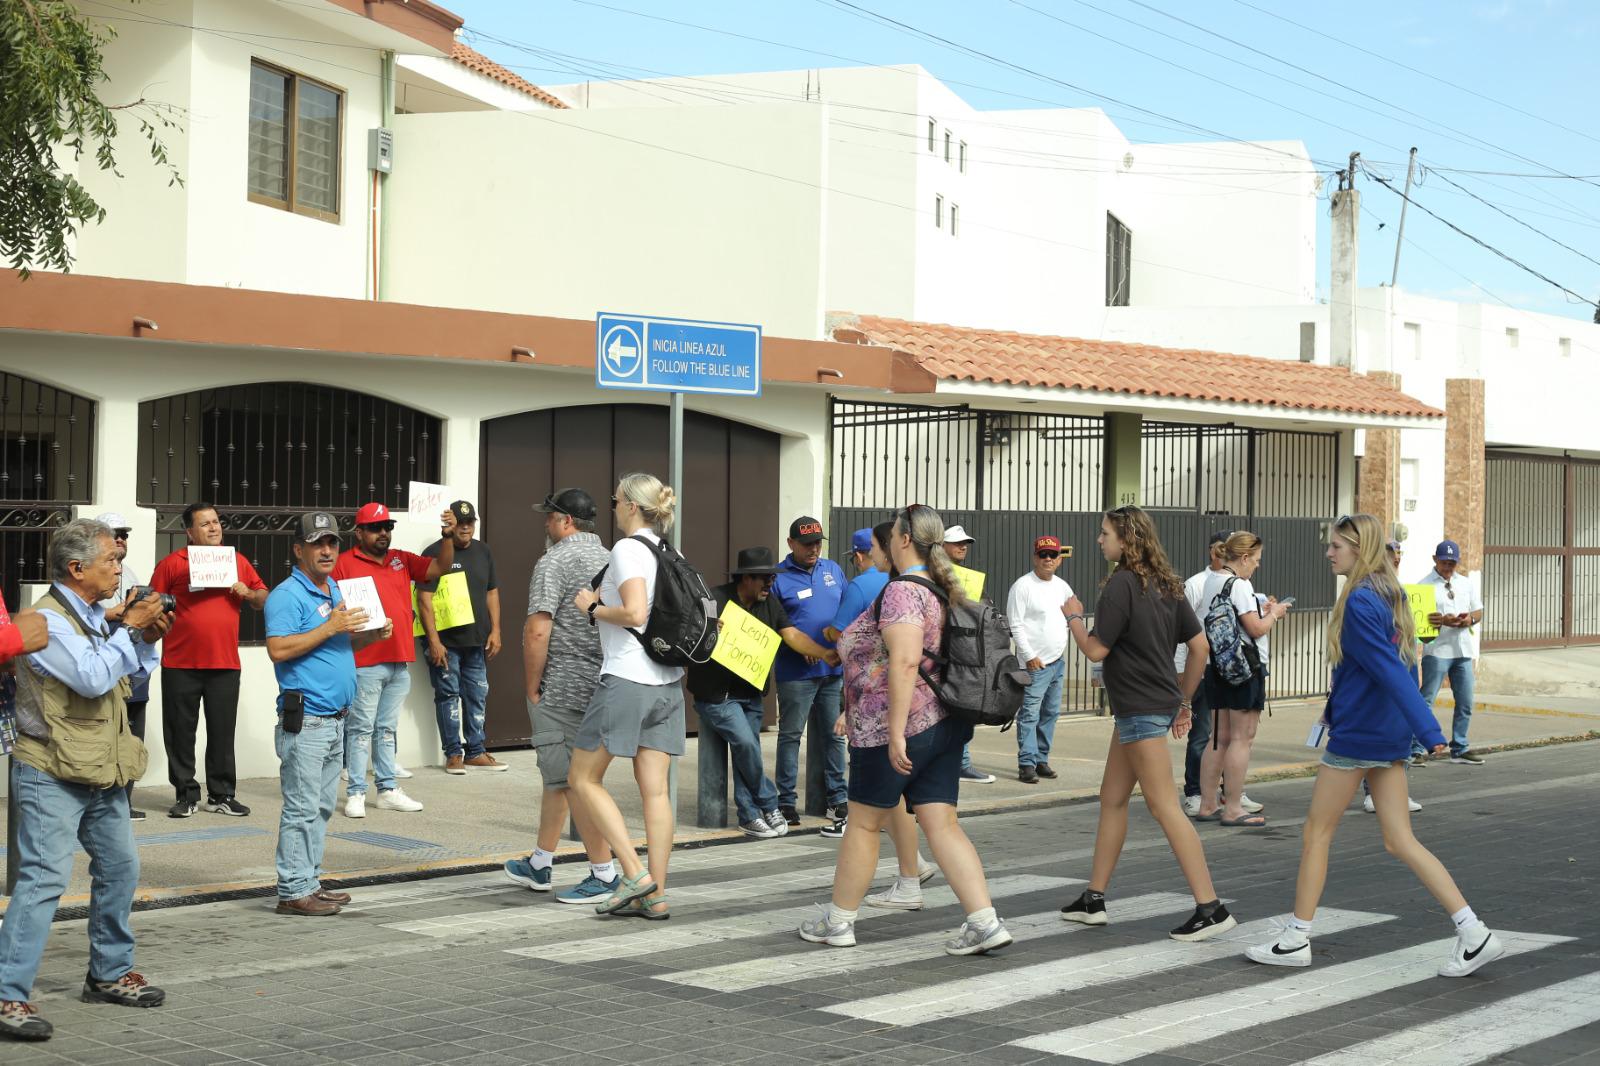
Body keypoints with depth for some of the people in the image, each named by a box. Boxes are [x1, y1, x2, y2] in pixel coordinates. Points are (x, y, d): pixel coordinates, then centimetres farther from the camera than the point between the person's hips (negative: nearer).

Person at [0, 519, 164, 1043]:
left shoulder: (95, 617, 12)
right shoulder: (46, 621, -17)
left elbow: (123, 680, 22)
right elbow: (93, 678, -27)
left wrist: (147, 640, 5)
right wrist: (130, 629, -17)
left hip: (100, 773, 9)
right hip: (51, 777, -9)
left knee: (120, 867, 16)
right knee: (44, 879, -14)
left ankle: (110, 974, 30)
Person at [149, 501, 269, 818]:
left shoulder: (237, 560, 10)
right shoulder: (172, 564, 0)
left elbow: (264, 599, 15)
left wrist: (247, 593, -4)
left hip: (225, 663, 2)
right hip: (180, 664, -2)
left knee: (223, 732, 6)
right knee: (180, 733, 4)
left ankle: (222, 795, 15)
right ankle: (186, 795, 14)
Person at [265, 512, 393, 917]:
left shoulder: (337, 591, 18)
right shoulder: (288, 595, -11)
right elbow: (278, 649, -21)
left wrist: (372, 635, 7)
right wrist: (330, 627, -21)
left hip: (336, 718, 9)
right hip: (305, 720, -9)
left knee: (322, 807, 13)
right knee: (302, 808, -7)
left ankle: (310, 881, 19)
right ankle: (294, 891, -4)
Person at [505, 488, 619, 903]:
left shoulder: (554, 561, -13)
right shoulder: (609, 559, 12)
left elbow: (537, 631, -21)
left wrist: (531, 685, -10)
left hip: (562, 689, -9)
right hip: (597, 683, 9)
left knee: (572, 780, -4)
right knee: (558, 775, 18)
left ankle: (604, 873, -3)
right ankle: (540, 865, 27)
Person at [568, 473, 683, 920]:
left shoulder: (627, 549, -10)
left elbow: (634, 614, -23)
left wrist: (593, 606, -6)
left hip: (626, 681, -8)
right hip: (666, 682, 8)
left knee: (583, 779, 4)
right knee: (655, 790, 6)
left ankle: (635, 873, -4)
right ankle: (655, 897, 6)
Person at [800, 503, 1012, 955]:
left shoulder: (902, 590, -16)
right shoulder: (944, 590, 12)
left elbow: (905, 662, -25)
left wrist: (896, 732, -26)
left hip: (898, 729, -8)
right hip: (945, 726, 8)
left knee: (863, 823, 7)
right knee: (942, 825, 6)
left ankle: (838, 921, 19)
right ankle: (985, 923, -3)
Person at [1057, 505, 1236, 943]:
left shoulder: (1121, 585, -16)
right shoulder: (1165, 585, 10)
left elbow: (1096, 650, -16)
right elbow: (1200, 646, 11)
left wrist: (1074, 617, 2)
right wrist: (1185, 701, 18)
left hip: (1140, 710, -10)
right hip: (1159, 702, 10)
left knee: (1165, 807, -8)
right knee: (1112, 799, 16)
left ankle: (1210, 908, -9)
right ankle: (1094, 899, 23)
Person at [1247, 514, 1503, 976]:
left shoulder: (1359, 603, -18)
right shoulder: (1391, 595, 10)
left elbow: (1390, 670, -25)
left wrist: (1429, 731, -30)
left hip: (1356, 735, -9)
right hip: (1389, 734, 9)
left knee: (1316, 833, 6)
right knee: (1400, 842, 8)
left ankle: (1296, 939, 14)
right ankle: (1474, 934, 1)